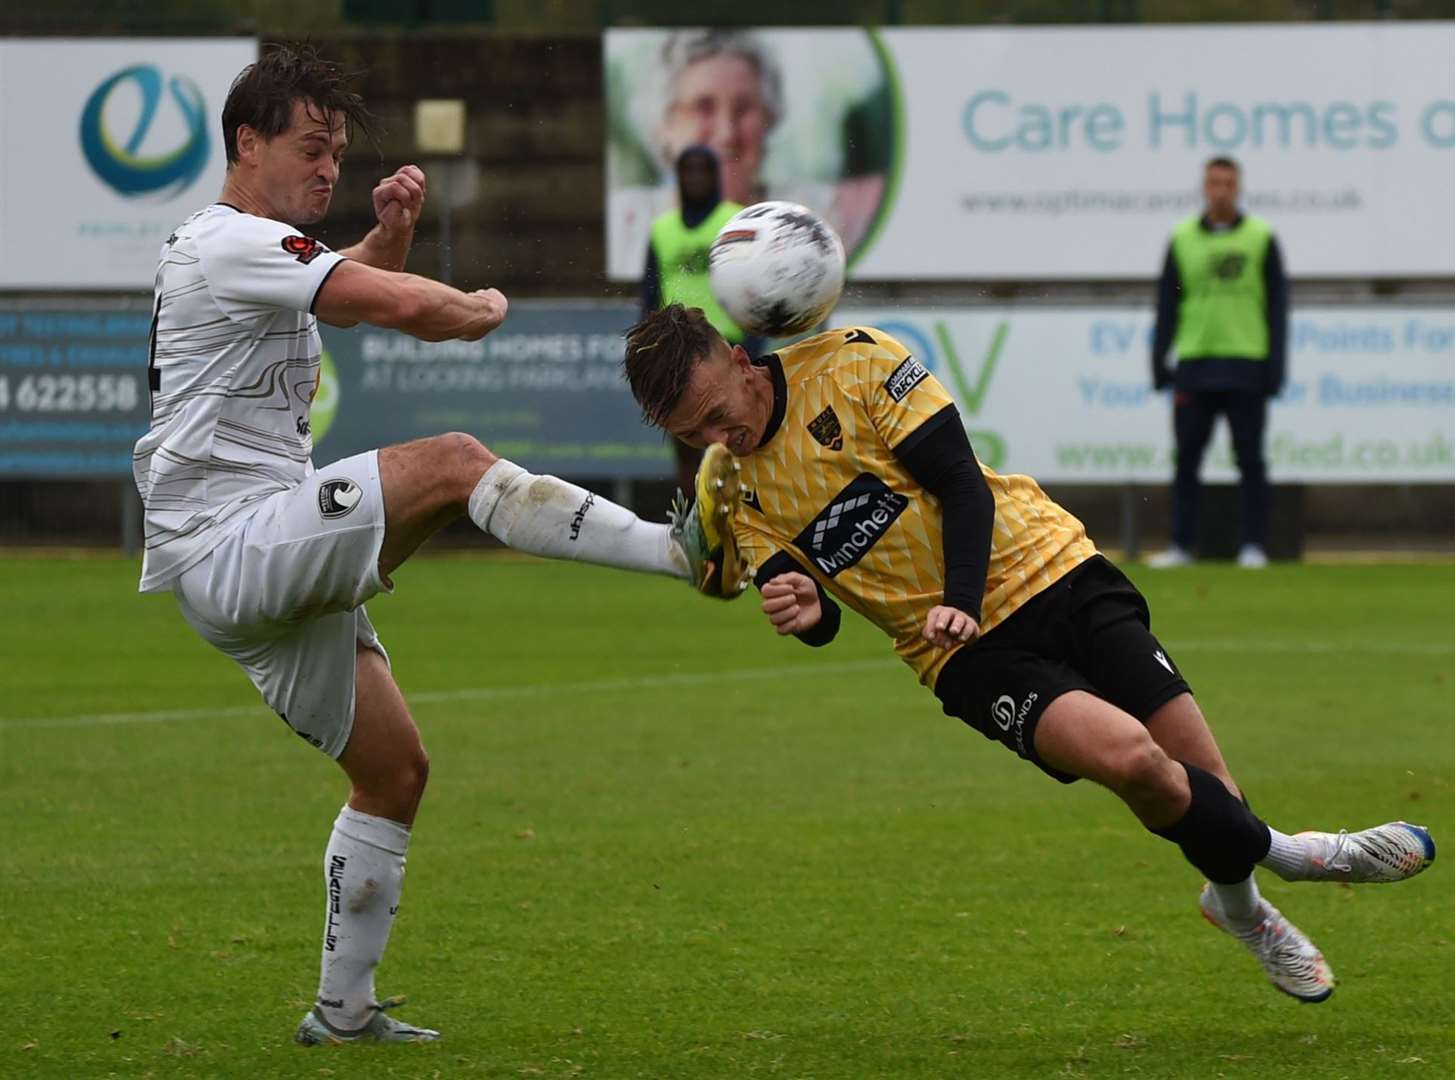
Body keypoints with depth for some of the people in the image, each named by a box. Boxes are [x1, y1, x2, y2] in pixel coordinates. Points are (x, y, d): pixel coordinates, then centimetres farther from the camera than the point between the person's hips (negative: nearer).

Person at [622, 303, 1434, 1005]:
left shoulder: (851, 362, -11)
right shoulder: (729, 486, 2)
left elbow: (960, 481, -10)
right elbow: (793, 585, 6)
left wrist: (963, 601, -22)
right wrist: (808, 612, -18)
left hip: (1050, 568, -1)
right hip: (970, 658, 1)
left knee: (1202, 782, -7)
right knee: (1126, 754, -26)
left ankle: (1239, 901, 27)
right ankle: (1275, 855, -1)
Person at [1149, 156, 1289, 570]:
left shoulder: (1261, 239, 4)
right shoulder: (1182, 240, 9)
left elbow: (1277, 306, 3)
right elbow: (1166, 306, 11)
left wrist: (1275, 367, -4)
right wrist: (1159, 364, 4)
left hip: (1246, 367, -2)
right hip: (1194, 366, 2)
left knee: (1250, 459, 0)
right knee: (1187, 458, 1)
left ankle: (1254, 546, 4)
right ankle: (1182, 544, 5)